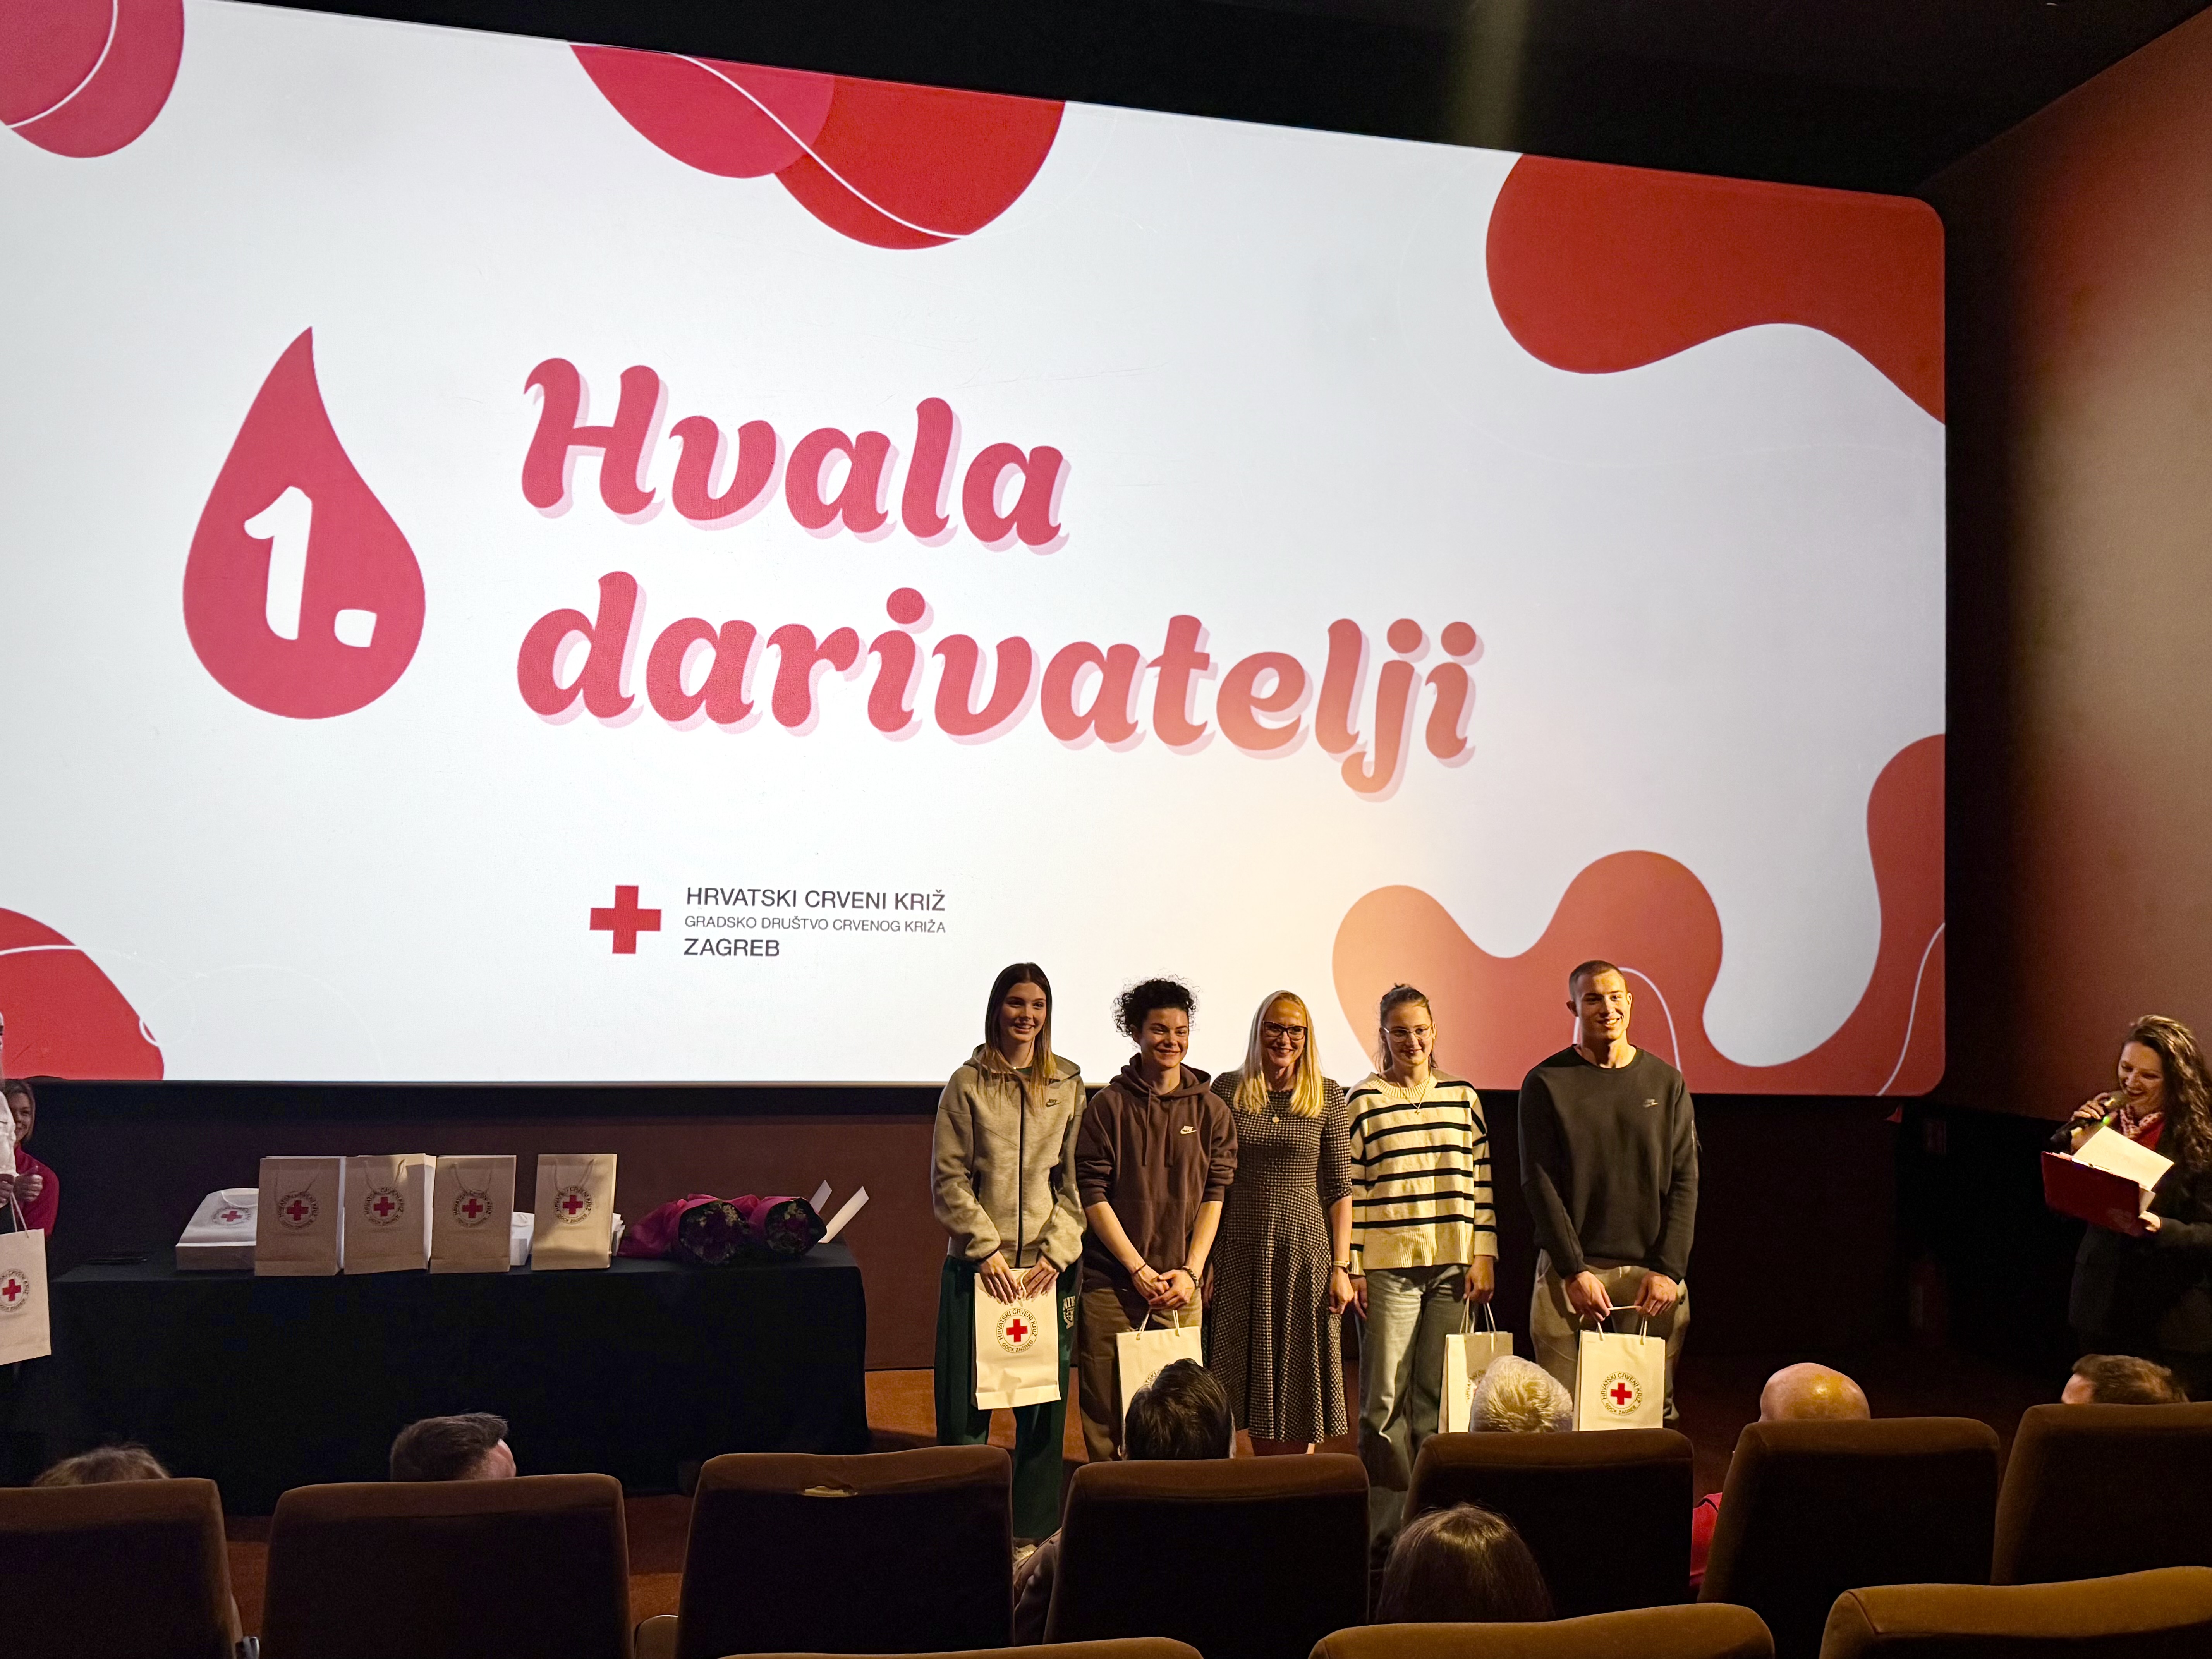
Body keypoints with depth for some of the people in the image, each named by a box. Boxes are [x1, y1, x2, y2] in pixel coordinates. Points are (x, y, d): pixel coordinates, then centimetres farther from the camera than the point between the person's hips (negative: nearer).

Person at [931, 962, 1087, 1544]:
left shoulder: (1069, 1086, 7)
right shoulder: (967, 1085, 2)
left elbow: (1076, 1179, 5)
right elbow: (948, 1180, -1)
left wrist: (1055, 1254, -6)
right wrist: (986, 1250, -9)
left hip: (1049, 1265, 2)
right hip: (976, 1265, -2)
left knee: (1045, 1404, 6)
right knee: (965, 1404, 1)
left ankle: (1035, 1531, 19)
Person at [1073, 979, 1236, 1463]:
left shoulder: (1211, 1110, 8)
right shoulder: (1110, 1104, 0)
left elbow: (1216, 1195, 5)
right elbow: (1091, 1193, -3)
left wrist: (1190, 1272, -5)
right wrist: (1138, 1269, -8)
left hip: (1181, 1288, 2)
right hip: (1110, 1283, -2)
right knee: (1106, 1414, 0)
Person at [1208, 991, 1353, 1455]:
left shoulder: (1328, 1096, 1)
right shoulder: (1228, 1090, 2)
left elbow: (1340, 1188, 2)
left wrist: (1341, 1266, -4)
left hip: (1305, 1249, -1)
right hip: (1241, 1251, 1)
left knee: (1300, 1380, 4)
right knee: (1253, 1379, 8)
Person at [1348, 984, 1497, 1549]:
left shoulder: (1463, 1097, 10)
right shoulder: (1363, 1101, 0)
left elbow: (1481, 1181, 12)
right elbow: (1348, 1189, -1)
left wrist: (1485, 1255, 5)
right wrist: (1350, 1267, -4)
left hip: (1453, 1266, 3)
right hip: (1388, 1267, -3)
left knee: (1438, 1395, 7)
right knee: (1385, 1396, -2)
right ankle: (1385, 1525, 9)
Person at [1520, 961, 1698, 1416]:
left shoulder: (1666, 1082, 8)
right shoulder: (1546, 1084, 1)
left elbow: (1685, 1182, 6)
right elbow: (1540, 1184, -3)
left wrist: (1669, 1270, -5)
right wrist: (1575, 1271, -11)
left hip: (1653, 1273, 2)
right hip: (1568, 1275, -2)